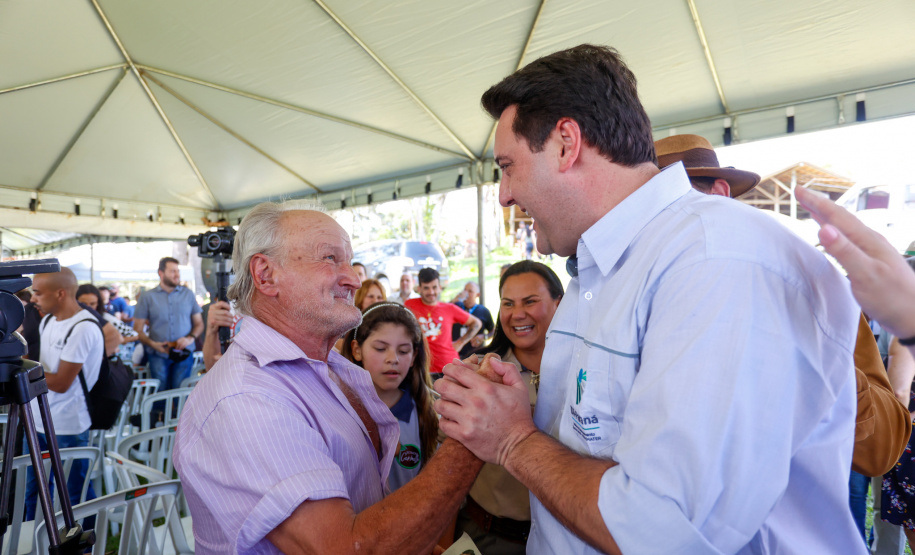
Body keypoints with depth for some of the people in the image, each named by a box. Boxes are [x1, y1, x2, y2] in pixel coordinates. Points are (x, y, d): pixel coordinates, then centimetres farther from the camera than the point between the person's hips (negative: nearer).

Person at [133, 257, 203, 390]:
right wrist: (152, 344, -13)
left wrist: (191, 338, -9)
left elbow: (199, 323, 10)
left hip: (184, 354, 1)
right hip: (158, 356, 0)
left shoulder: (188, 294, 8)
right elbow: (138, 329, 4)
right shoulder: (147, 297, 5)